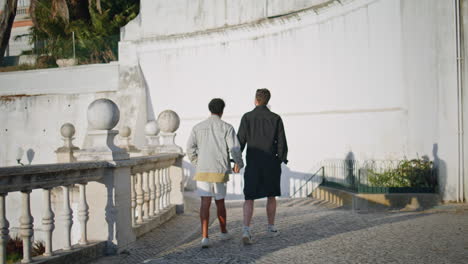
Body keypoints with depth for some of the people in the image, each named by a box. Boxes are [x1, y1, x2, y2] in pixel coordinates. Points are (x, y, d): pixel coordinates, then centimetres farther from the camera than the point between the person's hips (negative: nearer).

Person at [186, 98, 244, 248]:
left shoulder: (198, 127, 6)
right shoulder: (227, 128, -2)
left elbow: (190, 149, 1)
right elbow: (235, 149, -10)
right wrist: (239, 164, 9)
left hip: (202, 172, 1)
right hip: (220, 171, -1)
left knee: (205, 203, -5)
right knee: (220, 202, 16)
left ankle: (205, 237, -18)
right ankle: (224, 232, 33)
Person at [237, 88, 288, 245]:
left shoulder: (247, 117, -3)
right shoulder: (276, 118, -1)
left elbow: (240, 141, -6)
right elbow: (282, 143, -2)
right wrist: (282, 159, 11)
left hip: (253, 164, -1)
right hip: (271, 164, 1)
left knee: (249, 198, -1)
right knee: (271, 196, 17)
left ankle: (246, 229, -18)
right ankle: (271, 227, 27)